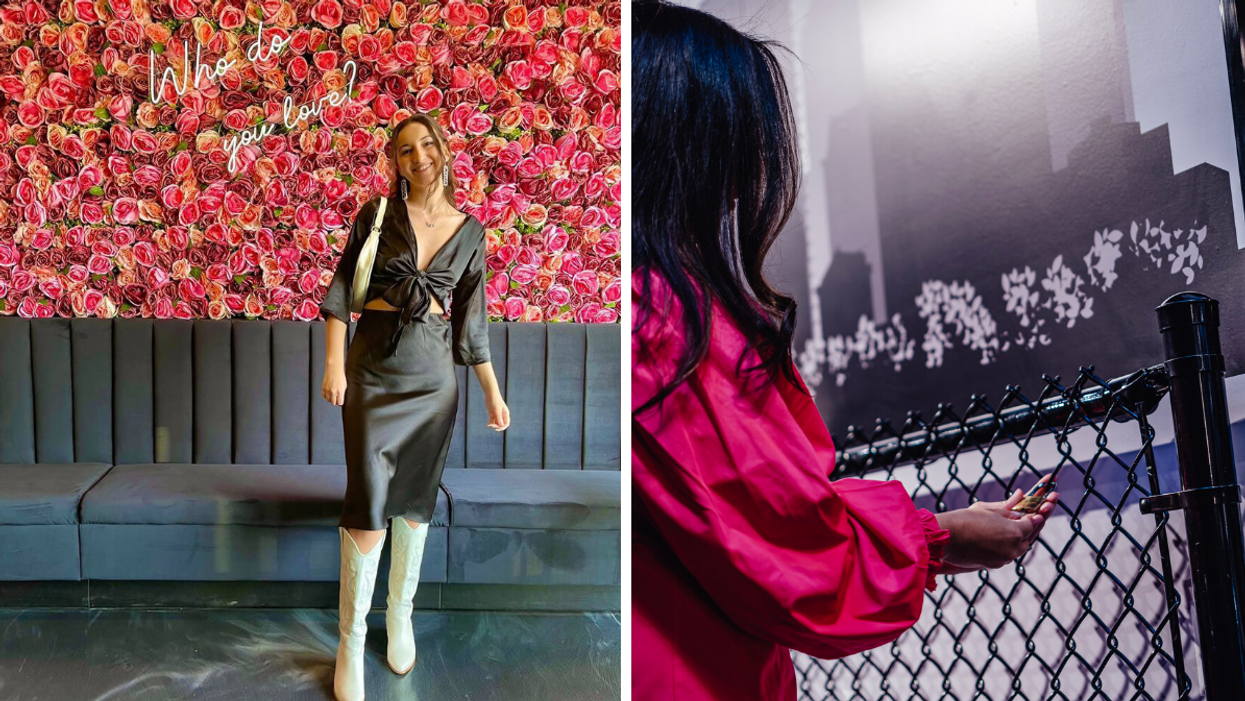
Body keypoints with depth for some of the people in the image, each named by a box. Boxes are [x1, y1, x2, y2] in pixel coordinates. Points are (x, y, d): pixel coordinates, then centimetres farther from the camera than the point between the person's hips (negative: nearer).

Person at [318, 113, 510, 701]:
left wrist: (493, 392, 10)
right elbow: (341, 288, 1)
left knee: (416, 497, 8)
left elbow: (471, 320, 10)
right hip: (375, 364, -2)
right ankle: (351, 640, 2)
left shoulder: (469, 231, 5)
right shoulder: (377, 214, 0)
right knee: (368, 500, -6)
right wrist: (334, 361, -9)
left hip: (433, 372, 2)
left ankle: (400, 613, 26)